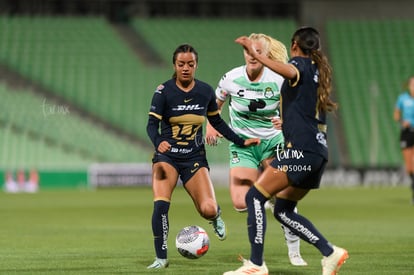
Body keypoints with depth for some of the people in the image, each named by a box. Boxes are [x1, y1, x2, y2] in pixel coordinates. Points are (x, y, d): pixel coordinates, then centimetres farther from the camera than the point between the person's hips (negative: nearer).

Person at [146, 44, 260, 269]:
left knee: (208, 210, -14)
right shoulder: (164, 91, -9)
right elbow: (152, 124, -16)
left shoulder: (205, 91, 0)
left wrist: (241, 141, 9)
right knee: (160, 204, -23)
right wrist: (158, 142, -37)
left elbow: (217, 122, 14)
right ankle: (161, 257, -7)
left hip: (195, 157, 2)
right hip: (167, 156, -2)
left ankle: (215, 217, 26)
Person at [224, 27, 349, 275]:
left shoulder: (301, 64, -1)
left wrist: (256, 54, -30)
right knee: (283, 210, 15)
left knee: (255, 197, -8)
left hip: (301, 148, -9)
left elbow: (289, 71, -27)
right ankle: (331, 253, 7)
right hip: (319, 150, 9)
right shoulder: (319, 71, 23)